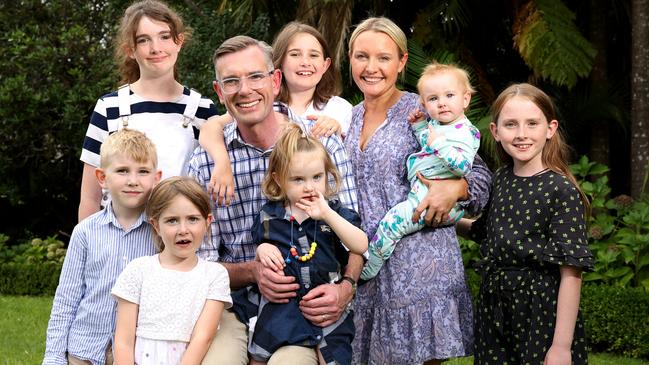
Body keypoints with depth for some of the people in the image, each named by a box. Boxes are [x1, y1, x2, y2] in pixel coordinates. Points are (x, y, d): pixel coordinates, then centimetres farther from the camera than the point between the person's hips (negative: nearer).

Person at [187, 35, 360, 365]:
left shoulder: (322, 143, -1)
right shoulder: (203, 163, 2)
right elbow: (203, 260, 4)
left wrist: (345, 288, -18)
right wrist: (253, 272, -15)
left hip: (304, 310, -1)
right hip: (233, 307, 1)